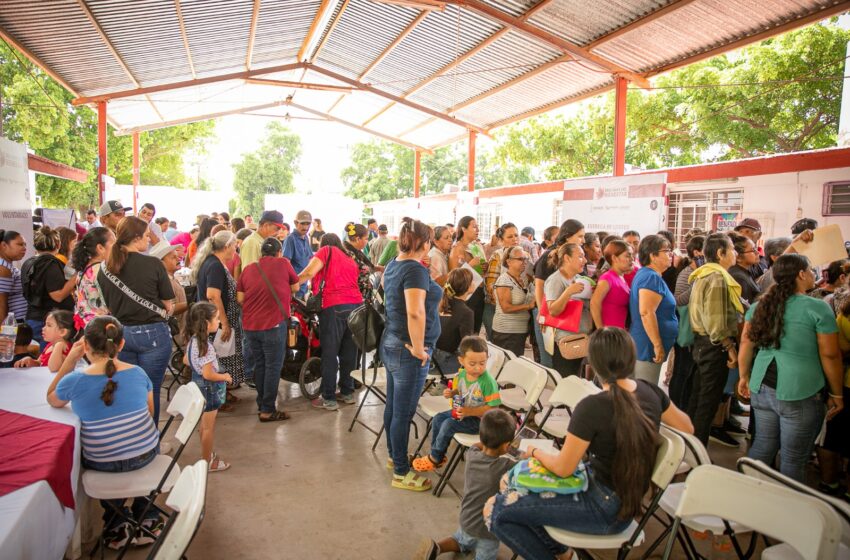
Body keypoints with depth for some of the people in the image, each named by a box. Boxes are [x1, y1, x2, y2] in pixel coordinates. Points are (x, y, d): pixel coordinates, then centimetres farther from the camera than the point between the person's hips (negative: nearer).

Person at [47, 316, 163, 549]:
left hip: (102, 463, -1)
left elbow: (51, 400, 8)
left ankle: (116, 527, 39)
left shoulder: (74, 380, -17)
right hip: (147, 455, 1)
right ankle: (147, 522, 40)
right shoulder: (138, 373, -11)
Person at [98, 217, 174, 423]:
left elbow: (109, 306, 9)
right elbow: (168, 305, -6)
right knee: (151, 392, 8)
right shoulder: (153, 264, -11)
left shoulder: (104, 268, 1)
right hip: (152, 334, -4)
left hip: (120, 334, 4)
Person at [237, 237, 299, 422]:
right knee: (273, 367, 4)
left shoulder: (248, 269, 10)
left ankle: (261, 405, 27)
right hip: (273, 324, -4)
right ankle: (268, 410, 7)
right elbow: (295, 288, 11)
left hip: (250, 325, 5)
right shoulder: (283, 263, 1)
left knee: (259, 365, 17)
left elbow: (240, 299, 5)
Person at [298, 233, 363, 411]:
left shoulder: (326, 251, 9)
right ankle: (347, 392, 23)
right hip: (356, 304, 6)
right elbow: (352, 282, 20)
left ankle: (328, 399, 4)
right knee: (349, 352, 14)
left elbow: (309, 272, -6)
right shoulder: (350, 259, 26)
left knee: (330, 353, 0)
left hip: (334, 307, -6)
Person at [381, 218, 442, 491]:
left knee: (393, 406, 20)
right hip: (408, 350, -9)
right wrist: (418, 348, -21)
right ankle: (401, 473, 13)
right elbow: (415, 312, -31)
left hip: (391, 343, 9)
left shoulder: (392, 265, 8)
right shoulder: (416, 269, -20)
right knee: (404, 412, 1)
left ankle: (394, 455, 37)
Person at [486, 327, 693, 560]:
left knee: (495, 510, -8)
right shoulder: (650, 391, -6)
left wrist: (535, 452, 3)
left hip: (606, 512, -8)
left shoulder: (592, 407, -26)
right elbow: (687, 428, 12)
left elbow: (562, 468, -16)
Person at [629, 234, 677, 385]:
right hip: (648, 346, -10)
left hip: (646, 344, 10)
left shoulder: (646, 274, 15)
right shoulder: (652, 277, -17)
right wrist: (658, 345, -23)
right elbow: (646, 313, -27)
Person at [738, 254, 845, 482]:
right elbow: (830, 355, -7)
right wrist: (837, 395, 2)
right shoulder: (818, 308, -9)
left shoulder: (760, 304, 6)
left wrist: (744, 376, 20)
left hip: (761, 388, 6)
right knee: (793, 459, 9)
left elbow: (746, 343, 9)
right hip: (799, 394, -5)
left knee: (762, 446, 20)